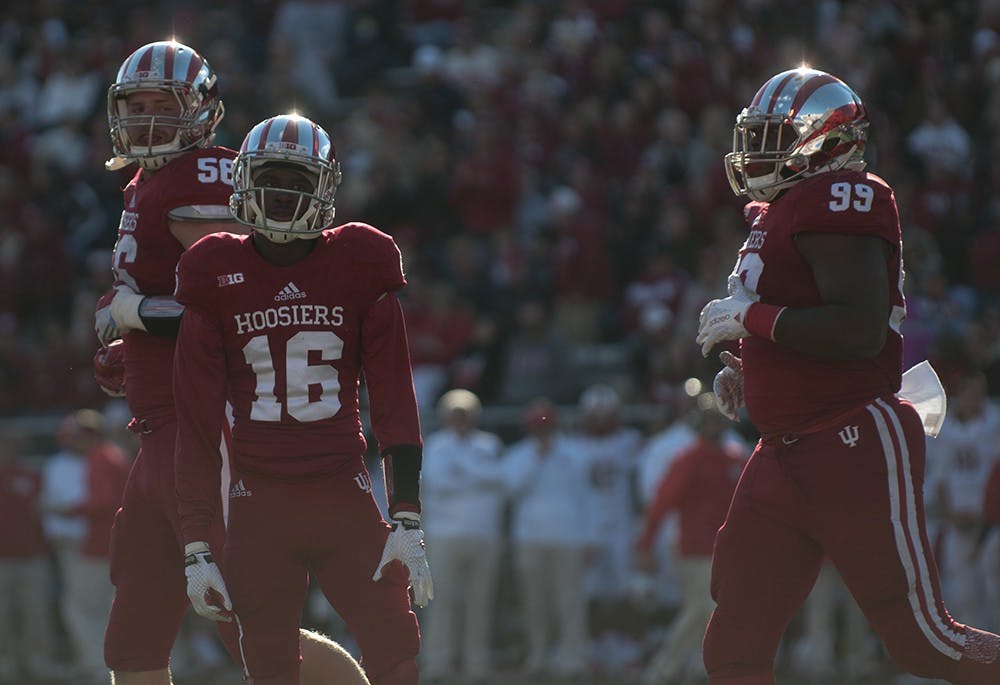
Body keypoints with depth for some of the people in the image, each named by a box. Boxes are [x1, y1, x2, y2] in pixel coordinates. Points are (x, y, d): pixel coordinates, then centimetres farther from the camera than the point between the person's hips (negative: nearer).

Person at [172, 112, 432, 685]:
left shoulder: (358, 270, 2)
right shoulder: (218, 283, 3)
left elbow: (394, 403, 3)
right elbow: (198, 424, 4)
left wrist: (408, 521, -4)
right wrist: (197, 548, -1)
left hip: (345, 501, 0)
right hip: (260, 507, 0)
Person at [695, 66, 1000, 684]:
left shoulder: (839, 198, -13)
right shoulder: (778, 215, 17)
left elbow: (859, 330, -25)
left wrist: (750, 316, -16)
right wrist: (747, 373, 12)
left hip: (858, 447, -10)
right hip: (784, 459, 10)